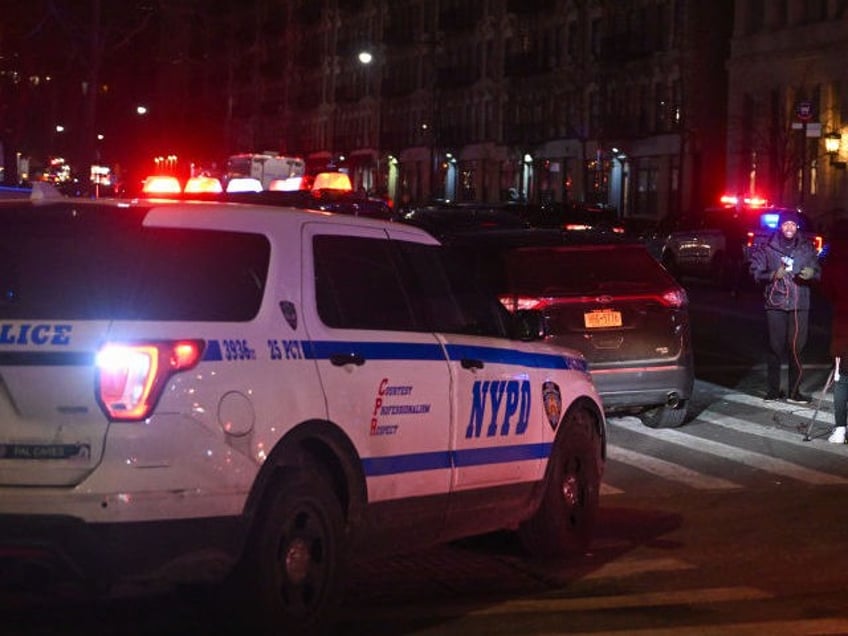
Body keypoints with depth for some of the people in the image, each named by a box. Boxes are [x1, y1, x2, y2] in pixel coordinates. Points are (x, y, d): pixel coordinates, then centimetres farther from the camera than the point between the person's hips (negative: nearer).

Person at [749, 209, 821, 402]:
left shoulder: (806, 248, 7)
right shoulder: (767, 248, 2)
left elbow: (818, 270, 14)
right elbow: (755, 272, 3)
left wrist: (812, 273, -10)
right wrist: (772, 275, -16)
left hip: (799, 304, 1)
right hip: (775, 303, -1)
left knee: (796, 348, -1)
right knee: (775, 348, 2)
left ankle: (794, 391, 5)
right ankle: (773, 390, 10)